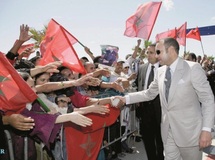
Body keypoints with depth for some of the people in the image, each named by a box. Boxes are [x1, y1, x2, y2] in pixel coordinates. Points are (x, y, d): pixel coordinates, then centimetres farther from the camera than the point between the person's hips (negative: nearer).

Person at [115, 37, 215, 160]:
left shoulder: (193, 68, -11)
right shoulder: (160, 71, 5)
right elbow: (149, 93, 14)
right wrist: (126, 99, 5)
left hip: (189, 131, -4)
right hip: (168, 130, 5)